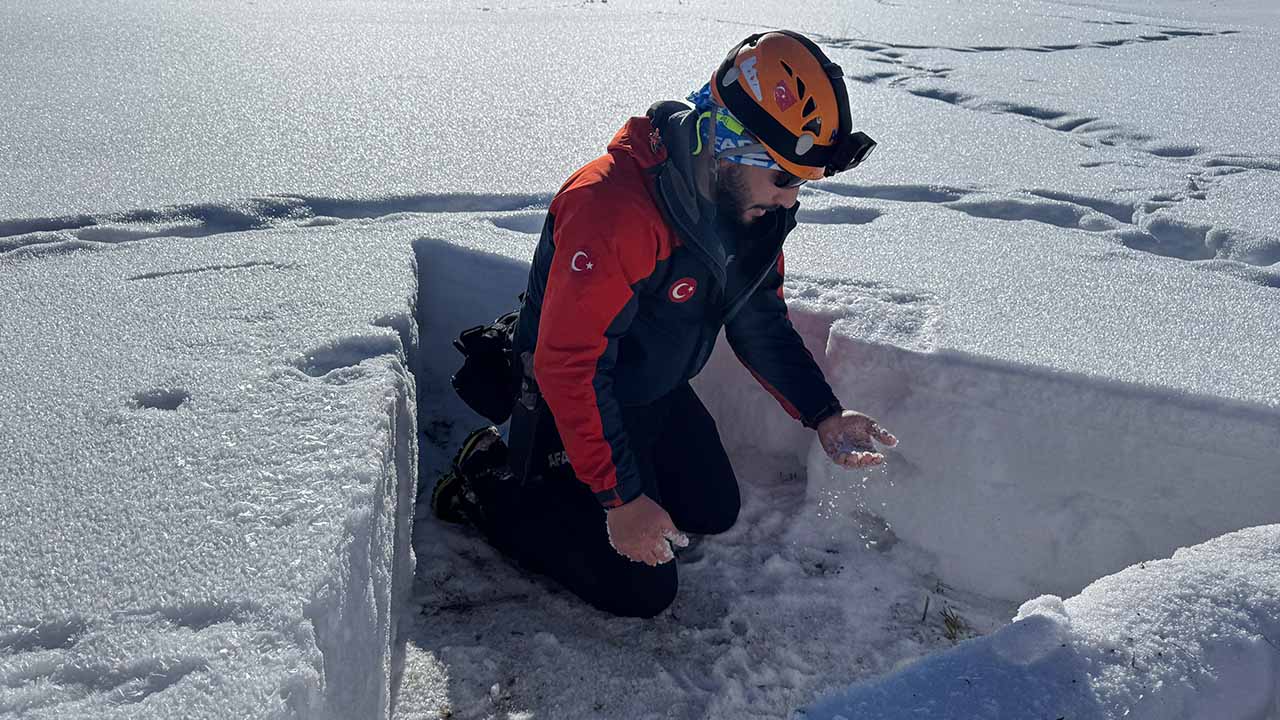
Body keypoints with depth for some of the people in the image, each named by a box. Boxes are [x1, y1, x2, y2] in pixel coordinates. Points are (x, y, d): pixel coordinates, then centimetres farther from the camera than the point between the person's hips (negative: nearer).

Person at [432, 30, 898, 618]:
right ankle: (493, 489, 9)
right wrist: (621, 498, -30)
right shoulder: (613, 207, -37)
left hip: (662, 395, 8)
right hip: (574, 408, -8)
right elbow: (568, 365, -34)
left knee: (715, 512, 20)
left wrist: (823, 414, -8)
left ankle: (575, 472, 29)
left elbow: (761, 322, 3)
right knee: (642, 590, -3)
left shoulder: (757, 203, -10)